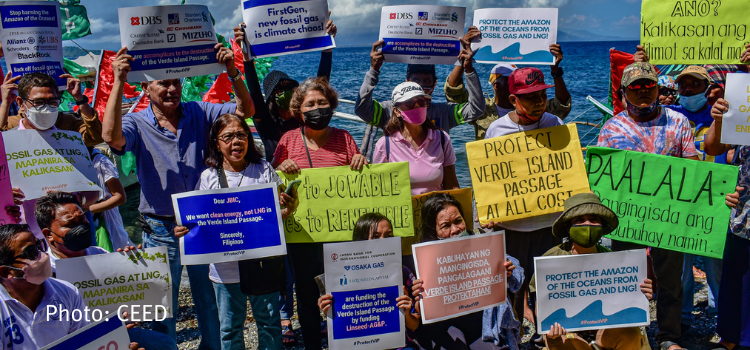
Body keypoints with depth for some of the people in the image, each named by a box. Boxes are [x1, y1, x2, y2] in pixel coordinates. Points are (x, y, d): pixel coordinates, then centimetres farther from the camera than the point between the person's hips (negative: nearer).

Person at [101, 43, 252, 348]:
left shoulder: (199, 113, 2)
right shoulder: (137, 124, -7)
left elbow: (245, 110, -5)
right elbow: (112, 137, -29)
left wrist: (232, 72, -20)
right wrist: (118, 83, -31)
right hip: (161, 230, -2)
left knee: (209, 301, 17)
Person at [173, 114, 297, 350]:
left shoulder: (263, 170, 1)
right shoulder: (209, 177, 2)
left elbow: (277, 213, 5)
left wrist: (287, 210, -17)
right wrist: (185, 230, -14)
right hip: (226, 266, 1)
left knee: (269, 322, 10)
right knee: (229, 327, 11)